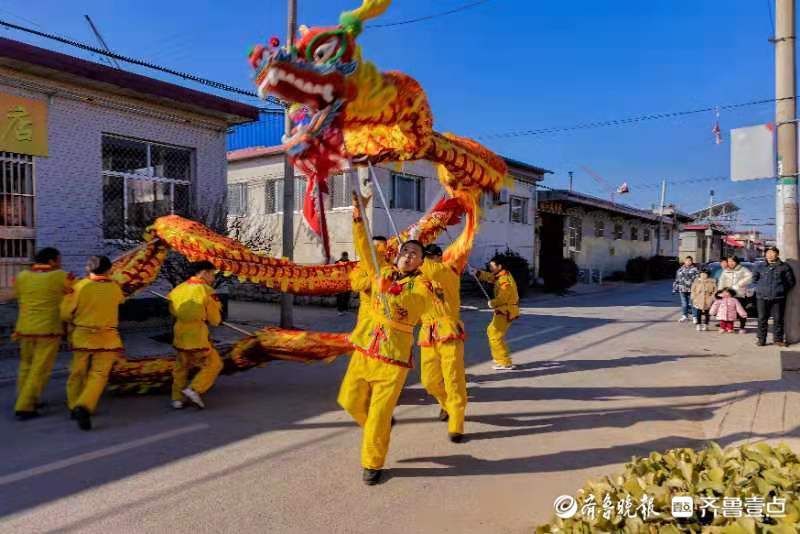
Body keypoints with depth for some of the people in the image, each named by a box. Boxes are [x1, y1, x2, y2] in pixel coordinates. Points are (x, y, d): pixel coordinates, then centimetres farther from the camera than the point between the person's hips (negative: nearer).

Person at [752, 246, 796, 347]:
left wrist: (783, 290, 3)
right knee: (762, 318, 3)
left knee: (778, 319, 4)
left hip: (778, 297, -1)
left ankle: (778, 339, 15)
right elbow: (754, 278, 20)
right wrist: (761, 286, 10)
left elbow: (791, 281, 8)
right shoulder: (760, 266, 9)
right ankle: (761, 339, 9)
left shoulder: (784, 266, 5)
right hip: (762, 297, 1)